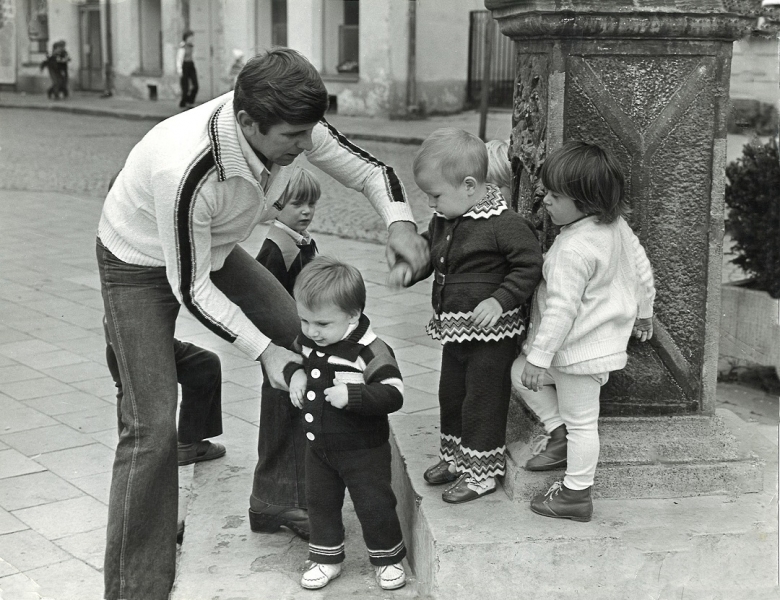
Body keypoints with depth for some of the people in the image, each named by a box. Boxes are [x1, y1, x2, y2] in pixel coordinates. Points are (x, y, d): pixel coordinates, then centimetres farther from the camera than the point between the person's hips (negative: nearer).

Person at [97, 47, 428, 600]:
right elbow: (191, 289, -30)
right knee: (152, 424, -14)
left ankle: (279, 502, 21)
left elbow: (369, 169, -7)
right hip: (143, 264, -7)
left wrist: (400, 221, -27)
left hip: (214, 247, 7)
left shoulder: (292, 128, -23)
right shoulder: (186, 171, -42)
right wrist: (262, 351, -26)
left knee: (299, 338, 5)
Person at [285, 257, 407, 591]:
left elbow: (393, 394, -29)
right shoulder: (308, 340, -6)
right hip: (318, 446, 6)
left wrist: (352, 395, -39)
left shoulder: (370, 351, -27)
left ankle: (388, 558, 29)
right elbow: (293, 357, 16)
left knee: (374, 506, 7)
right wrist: (295, 373, -7)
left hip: (362, 450, -6)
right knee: (321, 504, 18)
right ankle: (326, 558, 36)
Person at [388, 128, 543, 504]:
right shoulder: (444, 220, 4)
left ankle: (482, 472, 18)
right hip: (455, 329, 9)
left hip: (491, 331, -8)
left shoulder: (503, 223, -21)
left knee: (483, 399, 3)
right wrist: (407, 268, 0)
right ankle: (455, 457, 38)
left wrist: (500, 301, -26)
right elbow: (428, 249, 20)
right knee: (451, 394, 20)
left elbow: (530, 266, -18)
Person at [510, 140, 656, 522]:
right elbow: (642, 268, 11)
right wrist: (643, 312, 27)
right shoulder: (616, 226, -1)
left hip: (581, 348, -10)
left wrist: (539, 357, -22)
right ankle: (559, 434, 24)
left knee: (580, 420, 5)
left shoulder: (574, 250, -29)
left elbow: (562, 308, -29)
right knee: (520, 374, 18)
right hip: (603, 336, 10)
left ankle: (576, 494, 21)